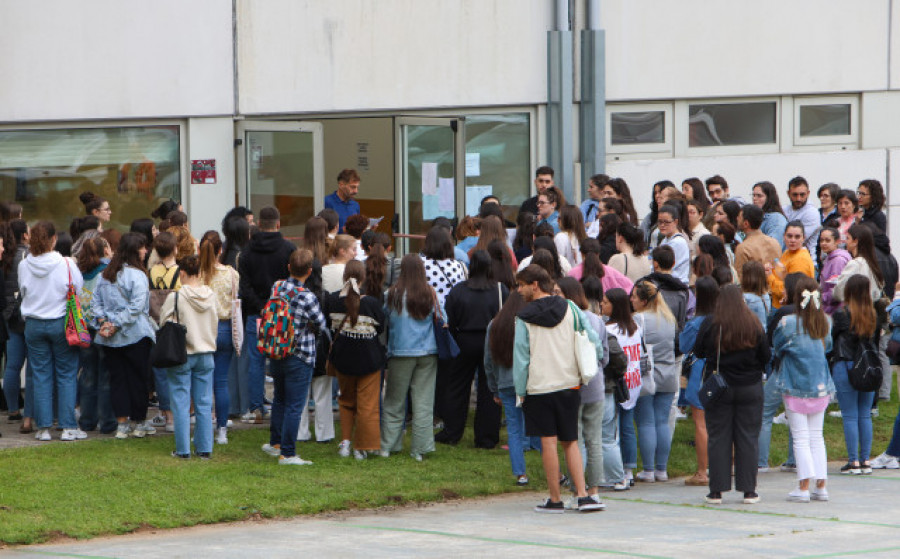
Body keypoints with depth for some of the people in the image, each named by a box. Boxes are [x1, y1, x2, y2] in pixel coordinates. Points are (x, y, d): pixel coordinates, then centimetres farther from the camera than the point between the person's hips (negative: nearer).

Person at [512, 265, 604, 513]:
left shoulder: (524, 319, -5)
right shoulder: (569, 310, 4)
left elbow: (520, 359, -5)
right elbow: (593, 341, 4)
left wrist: (520, 392, 2)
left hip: (539, 388, -3)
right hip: (569, 383, 3)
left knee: (548, 443, 1)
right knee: (570, 442, 11)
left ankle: (555, 500, 4)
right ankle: (582, 496, 1)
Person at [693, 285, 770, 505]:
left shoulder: (710, 324, -8)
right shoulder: (753, 325, -7)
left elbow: (698, 352, 1)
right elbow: (766, 356, -1)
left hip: (718, 388, 0)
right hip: (750, 388, 0)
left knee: (718, 438, 5)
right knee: (748, 438, 6)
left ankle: (717, 491, 4)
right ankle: (748, 491, 7)